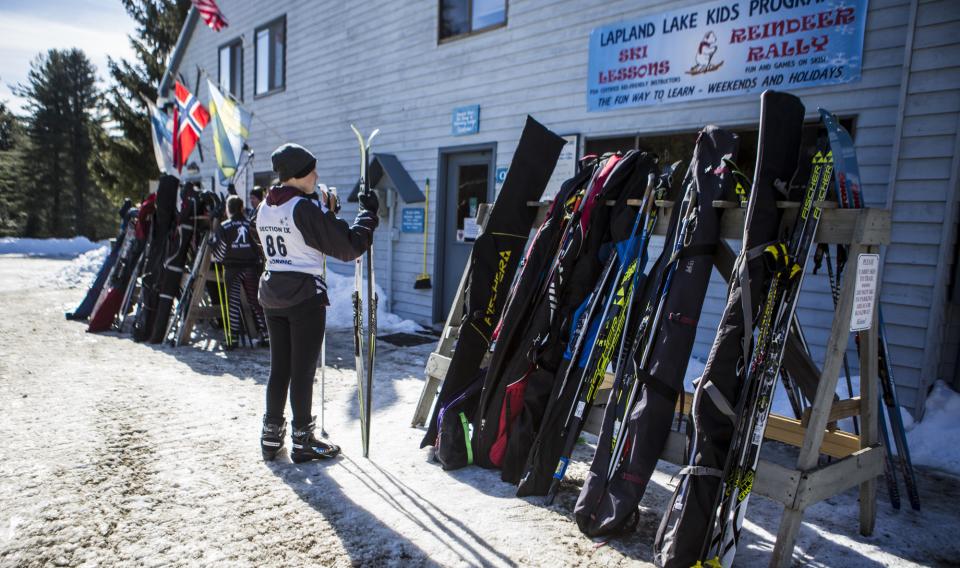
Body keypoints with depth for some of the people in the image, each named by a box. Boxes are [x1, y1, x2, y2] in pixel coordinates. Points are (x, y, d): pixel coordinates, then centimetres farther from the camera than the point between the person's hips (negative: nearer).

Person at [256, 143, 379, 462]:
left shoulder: (265, 208, 9)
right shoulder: (306, 208, -16)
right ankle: (302, 440, 13)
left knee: (279, 367, 15)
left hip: (272, 294, 7)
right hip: (304, 295, -7)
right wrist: (369, 213, -3)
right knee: (303, 370, 3)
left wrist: (323, 211, 17)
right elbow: (348, 247, -15)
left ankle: (271, 435, 24)